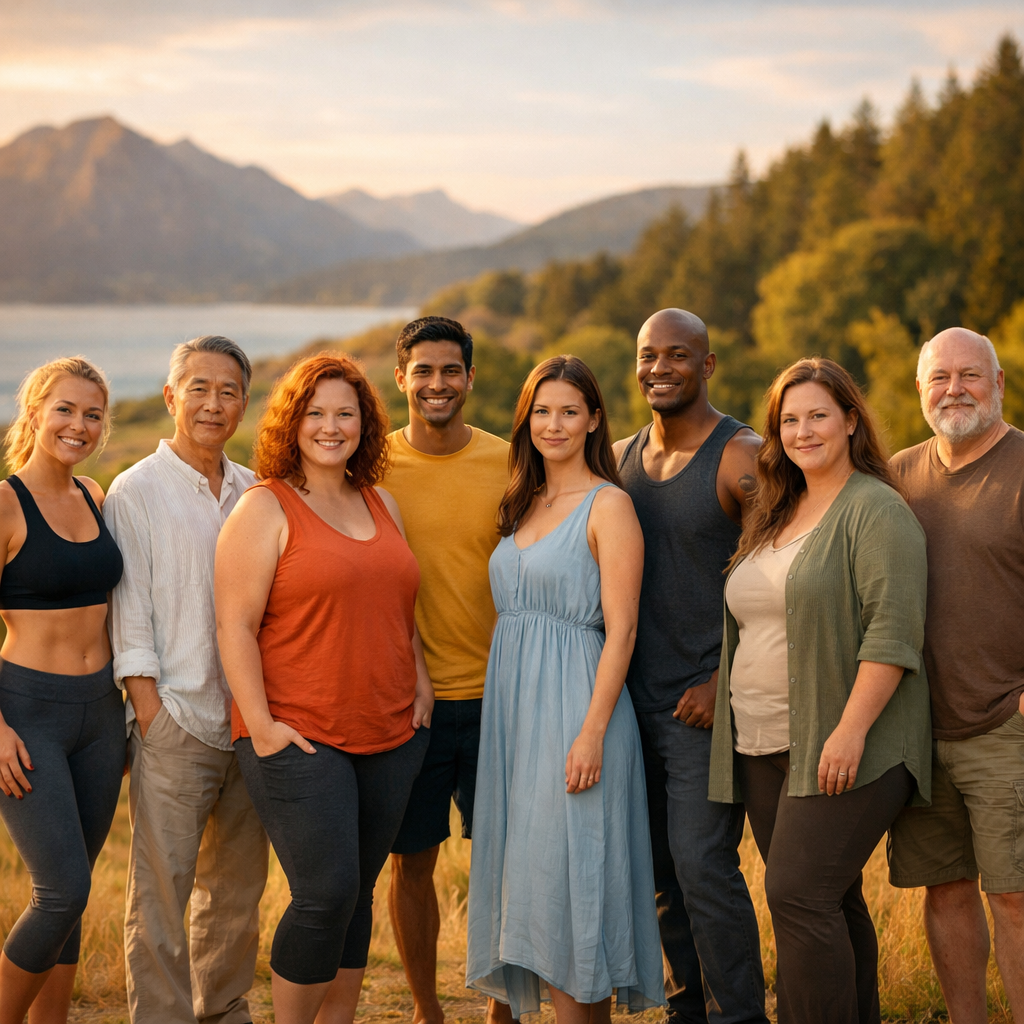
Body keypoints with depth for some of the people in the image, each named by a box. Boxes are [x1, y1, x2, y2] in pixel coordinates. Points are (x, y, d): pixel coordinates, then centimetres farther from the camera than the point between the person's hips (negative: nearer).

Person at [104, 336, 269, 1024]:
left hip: (248, 721, 5)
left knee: (238, 884, 13)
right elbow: (130, 619, -6)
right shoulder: (136, 492, -3)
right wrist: (151, 716, -12)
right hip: (174, 721, -5)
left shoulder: (255, 494, 11)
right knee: (162, 888, -5)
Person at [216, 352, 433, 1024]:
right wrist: (261, 725, -16)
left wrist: (420, 682, 11)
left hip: (391, 735, 6)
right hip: (301, 737, -6)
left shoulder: (381, 504, 15)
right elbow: (236, 626, -9)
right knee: (326, 894, -11)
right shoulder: (265, 510, -5)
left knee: (357, 895, 9)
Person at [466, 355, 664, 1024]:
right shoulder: (523, 505, 15)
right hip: (515, 705, 7)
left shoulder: (608, 505, -7)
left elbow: (620, 630, -13)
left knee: (568, 875, -5)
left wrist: (593, 730, -20)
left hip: (575, 702, -7)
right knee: (530, 875, 9)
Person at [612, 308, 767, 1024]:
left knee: (703, 864, -10)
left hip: (709, 700, -6)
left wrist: (726, 680, -16)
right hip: (636, 697, 7)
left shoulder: (742, 457, -10)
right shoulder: (620, 458, 11)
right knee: (663, 870, 12)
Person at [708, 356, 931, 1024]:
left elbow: (893, 629, -17)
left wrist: (849, 730, -23)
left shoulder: (875, 511, -8)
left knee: (799, 896, -15)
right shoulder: (774, 516, 17)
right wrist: (723, 702, 17)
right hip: (767, 748, 8)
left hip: (845, 749, -8)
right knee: (830, 905, 11)